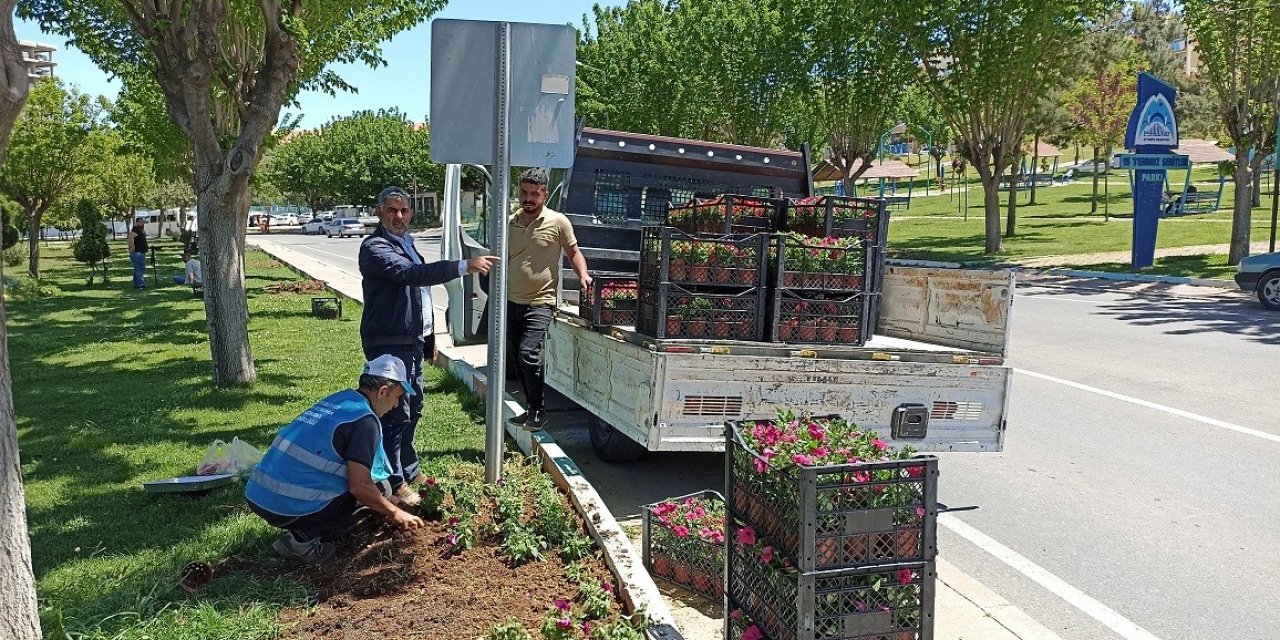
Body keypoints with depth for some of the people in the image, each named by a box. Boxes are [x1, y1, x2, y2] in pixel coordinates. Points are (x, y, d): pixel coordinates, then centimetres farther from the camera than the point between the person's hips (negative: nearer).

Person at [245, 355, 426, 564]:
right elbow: (360, 486, -15)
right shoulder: (364, 420, -13)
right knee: (380, 489, 2)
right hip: (288, 509, -8)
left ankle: (302, 532, 10)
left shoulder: (338, 399, 14)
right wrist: (395, 513, 2)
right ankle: (304, 539, -4)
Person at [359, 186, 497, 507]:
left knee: (413, 410, 18)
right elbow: (412, 273, -30)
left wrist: (429, 339, 22)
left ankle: (409, 470, 32)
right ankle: (395, 482, 5)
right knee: (396, 414, -6)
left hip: (413, 341, 10)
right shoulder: (375, 247, -15)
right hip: (389, 344, -9)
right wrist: (465, 266, -33)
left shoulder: (406, 243, 16)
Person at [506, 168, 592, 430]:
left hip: (539, 303, -5)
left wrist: (583, 275, -12)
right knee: (518, 359, 11)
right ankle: (531, 409, 24)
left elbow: (573, 252, 6)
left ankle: (539, 413, -5)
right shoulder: (509, 222, 8)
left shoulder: (558, 221, -4)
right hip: (511, 302, 6)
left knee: (529, 354, -18)